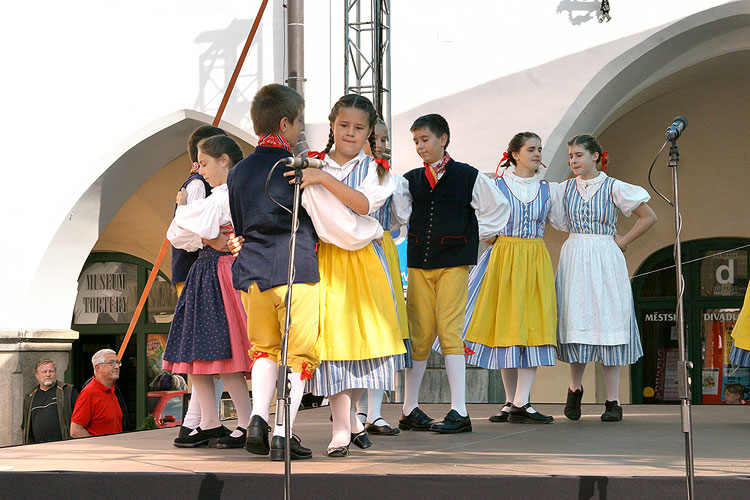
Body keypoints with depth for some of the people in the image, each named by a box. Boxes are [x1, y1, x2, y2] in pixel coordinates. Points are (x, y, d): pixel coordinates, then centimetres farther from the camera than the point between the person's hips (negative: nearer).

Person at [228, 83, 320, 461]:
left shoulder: (239, 171, 10)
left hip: (253, 271, 6)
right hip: (297, 269, -6)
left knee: (265, 348, 19)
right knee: (298, 352, 0)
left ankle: (258, 417, 3)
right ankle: (283, 434, -5)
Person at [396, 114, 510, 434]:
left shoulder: (469, 176, 2)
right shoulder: (411, 180, 11)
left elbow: (499, 209, 9)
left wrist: (472, 237, 6)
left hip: (454, 263, -3)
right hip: (418, 264, 3)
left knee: (449, 331, -10)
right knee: (420, 335, 4)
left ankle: (459, 411, -9)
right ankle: (409, 410, 12)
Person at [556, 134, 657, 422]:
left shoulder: (614, 188, 0)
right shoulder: (564, 189, 8)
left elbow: (649, 217, 5)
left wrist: (621, 242, 1)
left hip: (605, 260, -2)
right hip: (574, 259, 2)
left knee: (607, 325, -4)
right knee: (577, 323, 0)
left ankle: (612, 402, 0)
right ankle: (575, 389, 22)